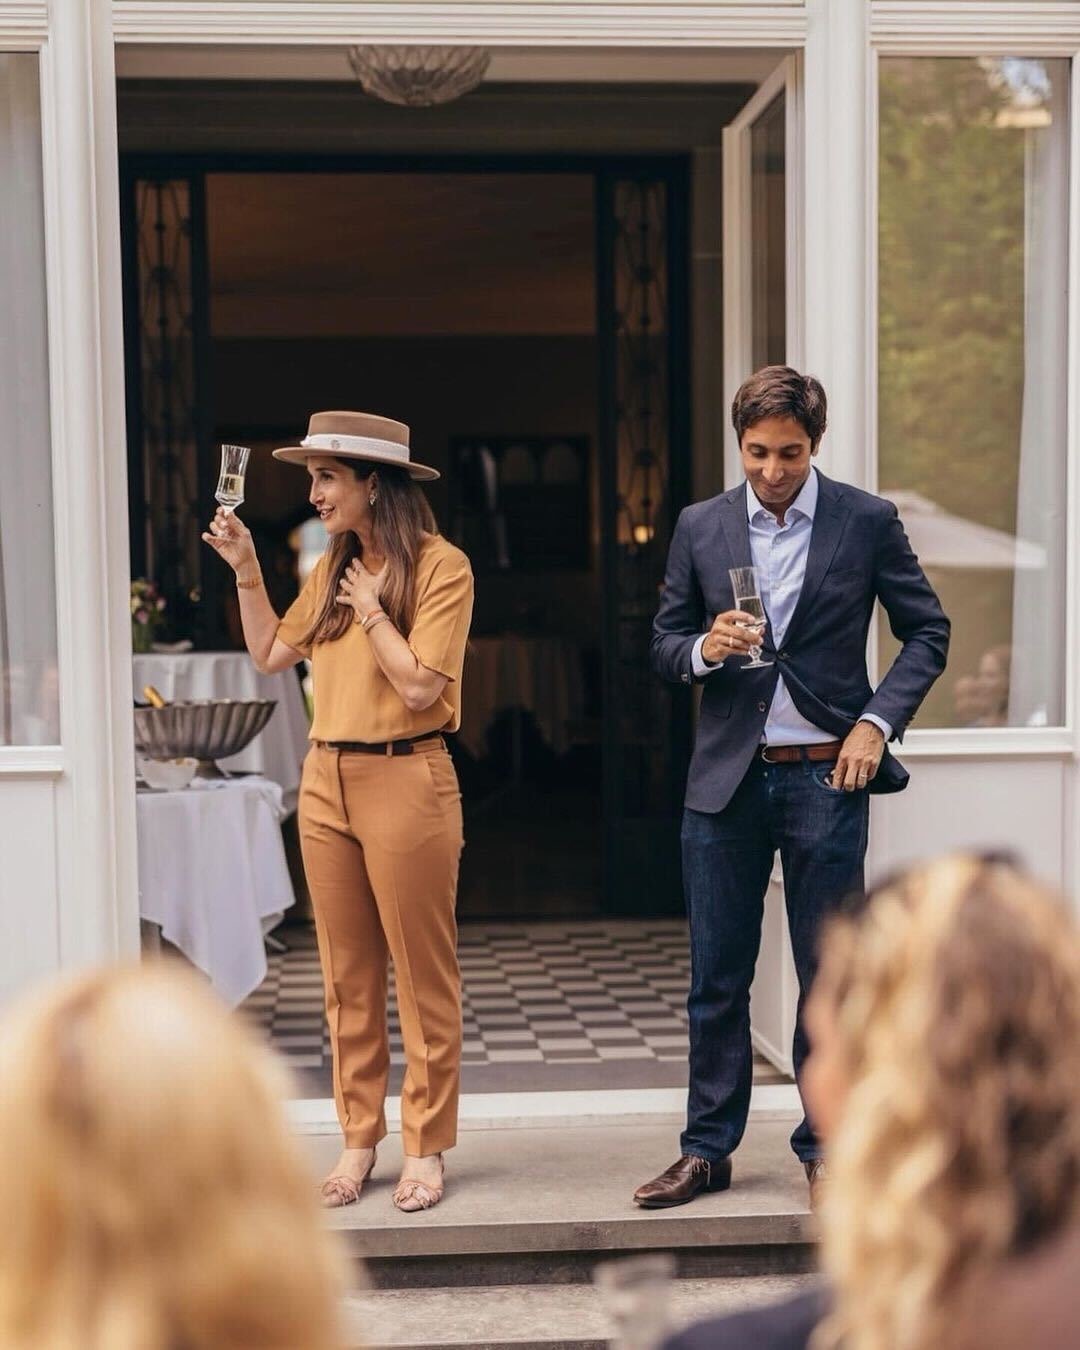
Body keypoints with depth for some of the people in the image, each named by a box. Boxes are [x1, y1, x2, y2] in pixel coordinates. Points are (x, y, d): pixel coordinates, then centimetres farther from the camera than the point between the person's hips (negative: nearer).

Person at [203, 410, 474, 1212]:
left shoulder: (440, 566, -9)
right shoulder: (333, 567, 11)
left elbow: (419, 687, -15)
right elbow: (272, 655, 16)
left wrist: (371, 608, -9)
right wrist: (245, 570, 11)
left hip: (405, 781, -6)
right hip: (327, 783, 7)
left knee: (424, 974, 2)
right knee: (348, 976, 10)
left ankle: (427, 1148, 10)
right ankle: (359, 1139, 19)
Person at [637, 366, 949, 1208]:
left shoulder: (868, 522, 0)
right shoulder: (700, 528, 6)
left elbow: (927, 632, 4)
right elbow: (664, 644, 11)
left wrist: (878, 721, -8)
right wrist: (705, 649, -12)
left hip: (825, 776, -2)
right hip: (726, 778, 2)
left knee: (827, 973, 5)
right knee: (717, 977, 6)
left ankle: (824, 1146, 18)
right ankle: (708, 1150, 16)